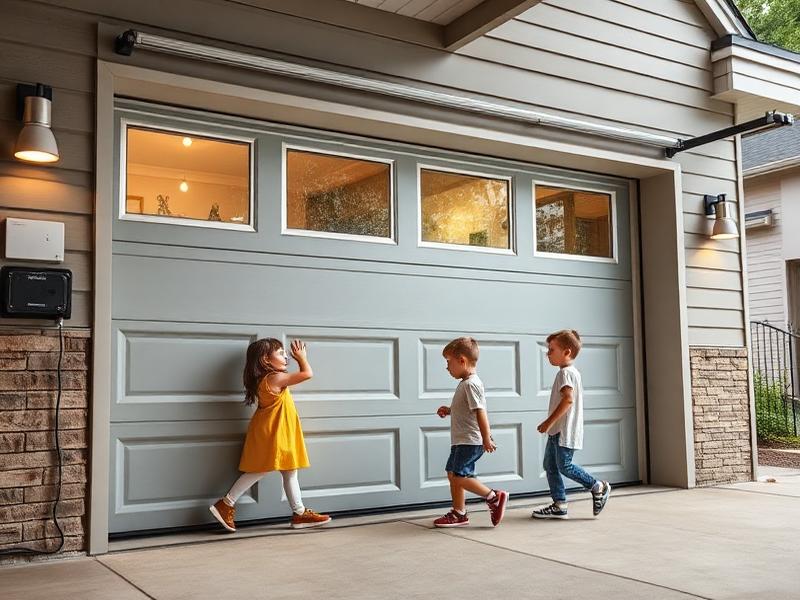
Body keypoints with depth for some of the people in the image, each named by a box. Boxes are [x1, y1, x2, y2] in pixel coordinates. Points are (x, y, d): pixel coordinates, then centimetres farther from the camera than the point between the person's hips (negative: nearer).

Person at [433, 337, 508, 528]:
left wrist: (486, 439, -25)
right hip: (461, 441, 11)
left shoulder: (471, 384, -17)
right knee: (452, 474, 12)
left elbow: (480, 412, -22)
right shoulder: (466, 383, 15)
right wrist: (449, 410, 15)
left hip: (470, 441, -11)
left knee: (459, 476, -14)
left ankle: (494, 497, -5)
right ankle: (459, 513, 19)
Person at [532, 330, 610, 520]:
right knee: (550, 465, 9)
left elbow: (568, 399, -26)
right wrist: (551, 424, 23)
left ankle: (598, 487, 5)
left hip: (564, 431, -11)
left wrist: (549, 421, -24)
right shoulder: (572, 372, 19)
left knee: (564, 465, -8)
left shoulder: (565, 372, -13)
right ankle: (559, 506, 10)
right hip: (557, 431, 11)